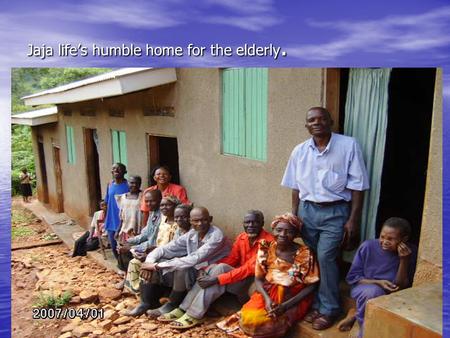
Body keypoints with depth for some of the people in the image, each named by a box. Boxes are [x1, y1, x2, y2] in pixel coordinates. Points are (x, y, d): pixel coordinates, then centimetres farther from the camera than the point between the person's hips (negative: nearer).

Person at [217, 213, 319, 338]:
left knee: (271, 322, -28)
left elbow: (311, 286, -10)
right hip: (269, 293, 3)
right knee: (249, 318, -24)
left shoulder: (305, 254, -14)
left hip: (294, 299, -2)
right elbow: (258, 279, 0)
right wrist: (267, 298, -20)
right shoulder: (266, 250, -6)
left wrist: (286, 305, -20)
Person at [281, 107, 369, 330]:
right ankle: (317, 304, 28)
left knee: (325, 257, -9)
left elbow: (357, 186, -8)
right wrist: (294, 216, 9)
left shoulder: (348, 145, -9)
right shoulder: (299, 151, 2)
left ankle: (329, 309, 12)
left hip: (335, 212, -4)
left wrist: (353, 220, -10)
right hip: (308, 210, 4)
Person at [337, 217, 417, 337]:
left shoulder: (411, 252, -13)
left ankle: (355, 316, -2)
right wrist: (378, 283, -22)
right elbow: (352, 277, -8)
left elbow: (401, 287, -13)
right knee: (374, 291, -35)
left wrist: (404, 260, -24)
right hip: (363, 290, -2)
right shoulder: (368, 246, -16)